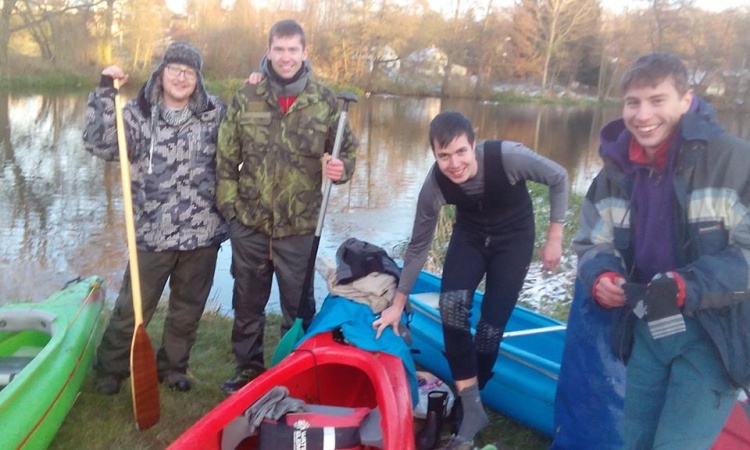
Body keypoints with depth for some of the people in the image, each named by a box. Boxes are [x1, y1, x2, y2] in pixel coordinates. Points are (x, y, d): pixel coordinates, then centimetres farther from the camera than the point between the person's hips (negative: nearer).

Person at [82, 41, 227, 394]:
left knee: (188, 309, 15)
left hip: (202, 233, 2)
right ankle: (110, 369, 28)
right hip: (153, 234, -2)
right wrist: (105, 93, -20)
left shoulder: (215, 113, 4)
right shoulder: (138, 114, -2)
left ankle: (172, 366, 35)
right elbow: (100, 143, -14)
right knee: (132, 308, 8)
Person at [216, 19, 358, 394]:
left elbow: (347, 149, 7)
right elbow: (225, 157, 4)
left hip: (300, 226, -1)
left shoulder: (324, 101, -2)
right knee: (247, 301, 16)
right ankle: (248, 368, 35)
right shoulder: (246, 98, -1)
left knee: (299, 304, 11)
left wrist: (341, 168, -15)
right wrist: (229, 203, -2)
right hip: (249, 222, 1)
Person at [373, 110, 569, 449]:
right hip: (470, 234, 2)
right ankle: (471, 409, -10)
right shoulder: (434, 185, -25)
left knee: (491, 325, -7)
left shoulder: (507, 156, -33)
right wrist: (398, 303, -5)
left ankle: (469, 403, 19)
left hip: (514, 237, -1)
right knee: (451, 305, -22)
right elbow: (418, 247, -11)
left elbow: (558, 179, -14)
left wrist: (554, 237, -15)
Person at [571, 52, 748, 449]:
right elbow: (592, 244, 9)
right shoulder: (616, 170, 2)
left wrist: (689, 287, -27)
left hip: (714, 333, -5)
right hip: (647, 329, 6)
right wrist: (600, 277, -12)